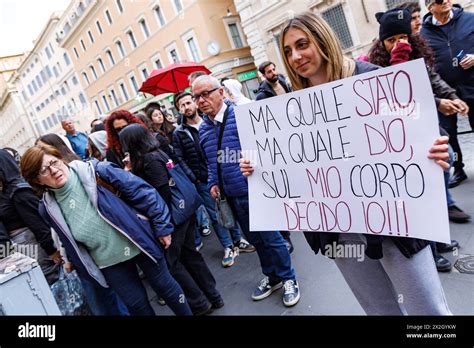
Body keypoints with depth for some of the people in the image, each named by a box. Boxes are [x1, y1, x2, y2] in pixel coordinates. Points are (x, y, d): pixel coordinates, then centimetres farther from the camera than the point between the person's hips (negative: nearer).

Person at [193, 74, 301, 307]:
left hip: (254, 189, -6)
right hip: (232, 195, 6)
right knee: (254, 238, 19)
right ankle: (272, 277, 39)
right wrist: (212, 183, 6)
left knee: (270, 237, 5)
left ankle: (288, 279, 27)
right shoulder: (203, 128, 7)